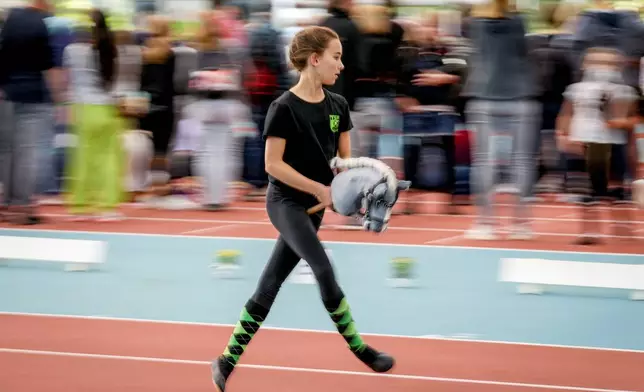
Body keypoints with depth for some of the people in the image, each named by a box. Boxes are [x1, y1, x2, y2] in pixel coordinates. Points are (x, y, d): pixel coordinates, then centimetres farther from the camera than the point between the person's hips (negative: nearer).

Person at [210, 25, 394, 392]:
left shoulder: (338, 106, 4)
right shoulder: (284, 108, -15)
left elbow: (345, 158, 11)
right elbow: (273, 164, -15)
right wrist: (318, 188, -19)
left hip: (313, 207, 6)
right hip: (285, 201, -6)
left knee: (268, 288, 8)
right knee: (325, 271, -18)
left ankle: (227, 360, 14)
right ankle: (359, 349, -6)